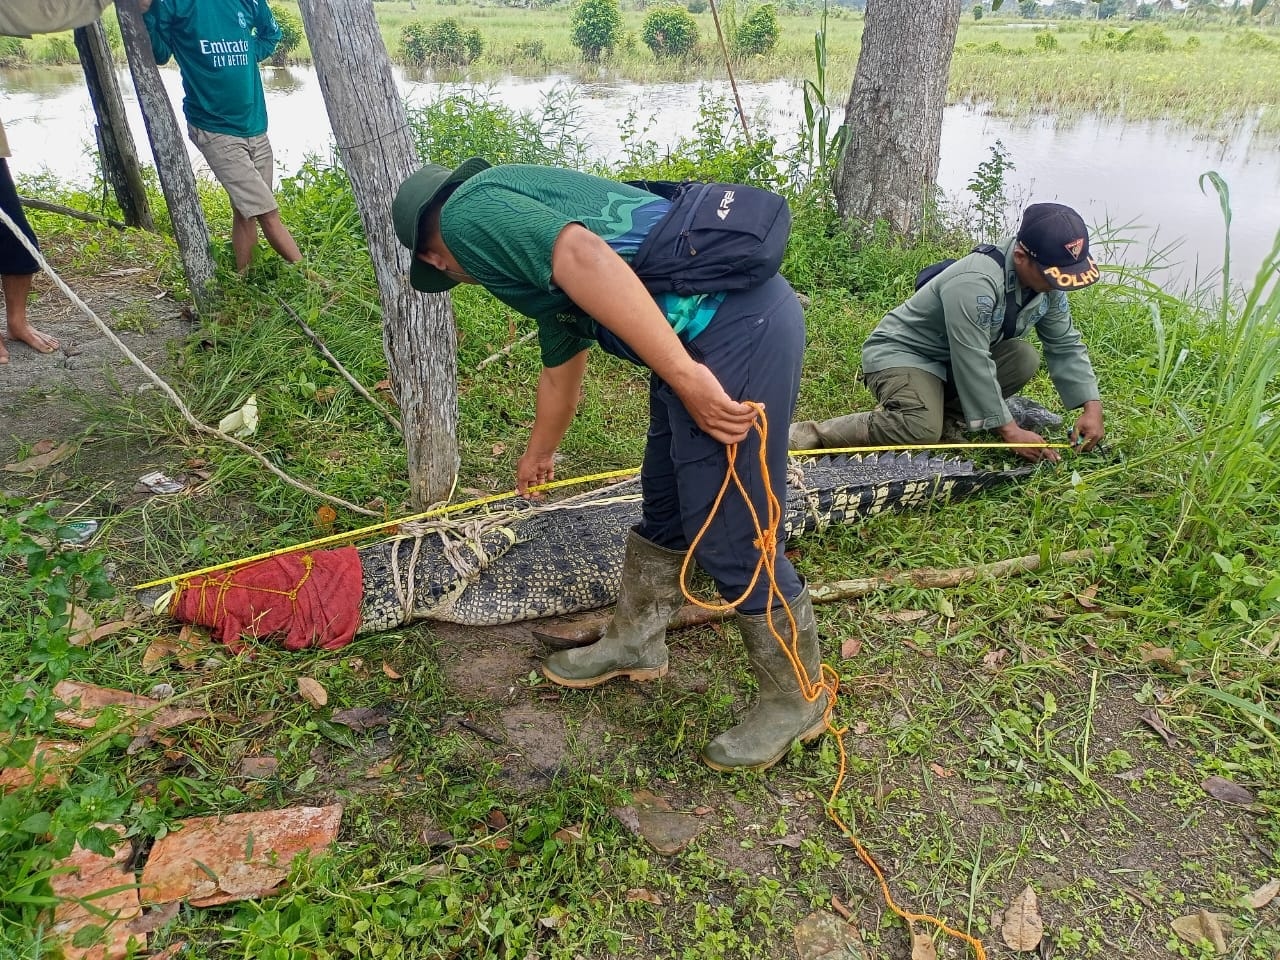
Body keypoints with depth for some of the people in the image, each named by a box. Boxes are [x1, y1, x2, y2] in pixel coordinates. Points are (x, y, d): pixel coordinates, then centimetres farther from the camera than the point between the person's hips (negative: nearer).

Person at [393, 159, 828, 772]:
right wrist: (539, 455, 56)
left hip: (734, 327, -10)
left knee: (730, 538, 1)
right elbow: (561, 365, 40)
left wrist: (682, 375, -24)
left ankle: (795, 700, 22)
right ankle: (635, 643, 41)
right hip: (700, 336, 10)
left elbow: (584, 255, -22)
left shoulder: (468, 212, -1)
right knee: (663, 509, 21)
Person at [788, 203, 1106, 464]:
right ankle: (813, 433, -23)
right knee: (923, 431, -33)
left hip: (953, 361, 8)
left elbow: (1066, 345, 2)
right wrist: (1009, 430, -26)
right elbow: (973, 364, -31)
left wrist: (1092, 405, -10)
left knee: (1024, 358, -16)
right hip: (900, 351, -8)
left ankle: (938, 404, -3)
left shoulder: (1046, 280, -5)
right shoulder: (975, 283, -32)